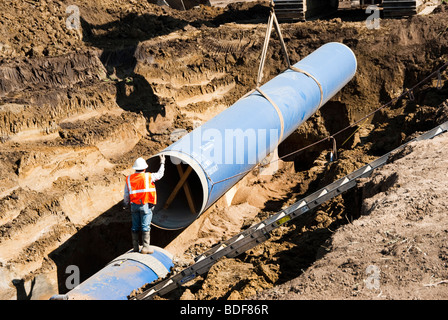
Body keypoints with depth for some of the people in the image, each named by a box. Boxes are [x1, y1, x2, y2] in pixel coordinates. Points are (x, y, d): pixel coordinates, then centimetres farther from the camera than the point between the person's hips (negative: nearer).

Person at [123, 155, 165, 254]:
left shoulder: (129, 179, 3)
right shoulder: (148, 177, -7)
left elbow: (126, 194, 7)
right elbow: (160, 174, 8)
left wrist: (126, 204, 21)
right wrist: (162, 162, 20)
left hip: (134, 205, 4)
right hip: (145, 205, -4)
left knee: (135, 226, 10)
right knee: (145, 226, -2)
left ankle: (135, 247, 15)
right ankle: (145, 247, -4)